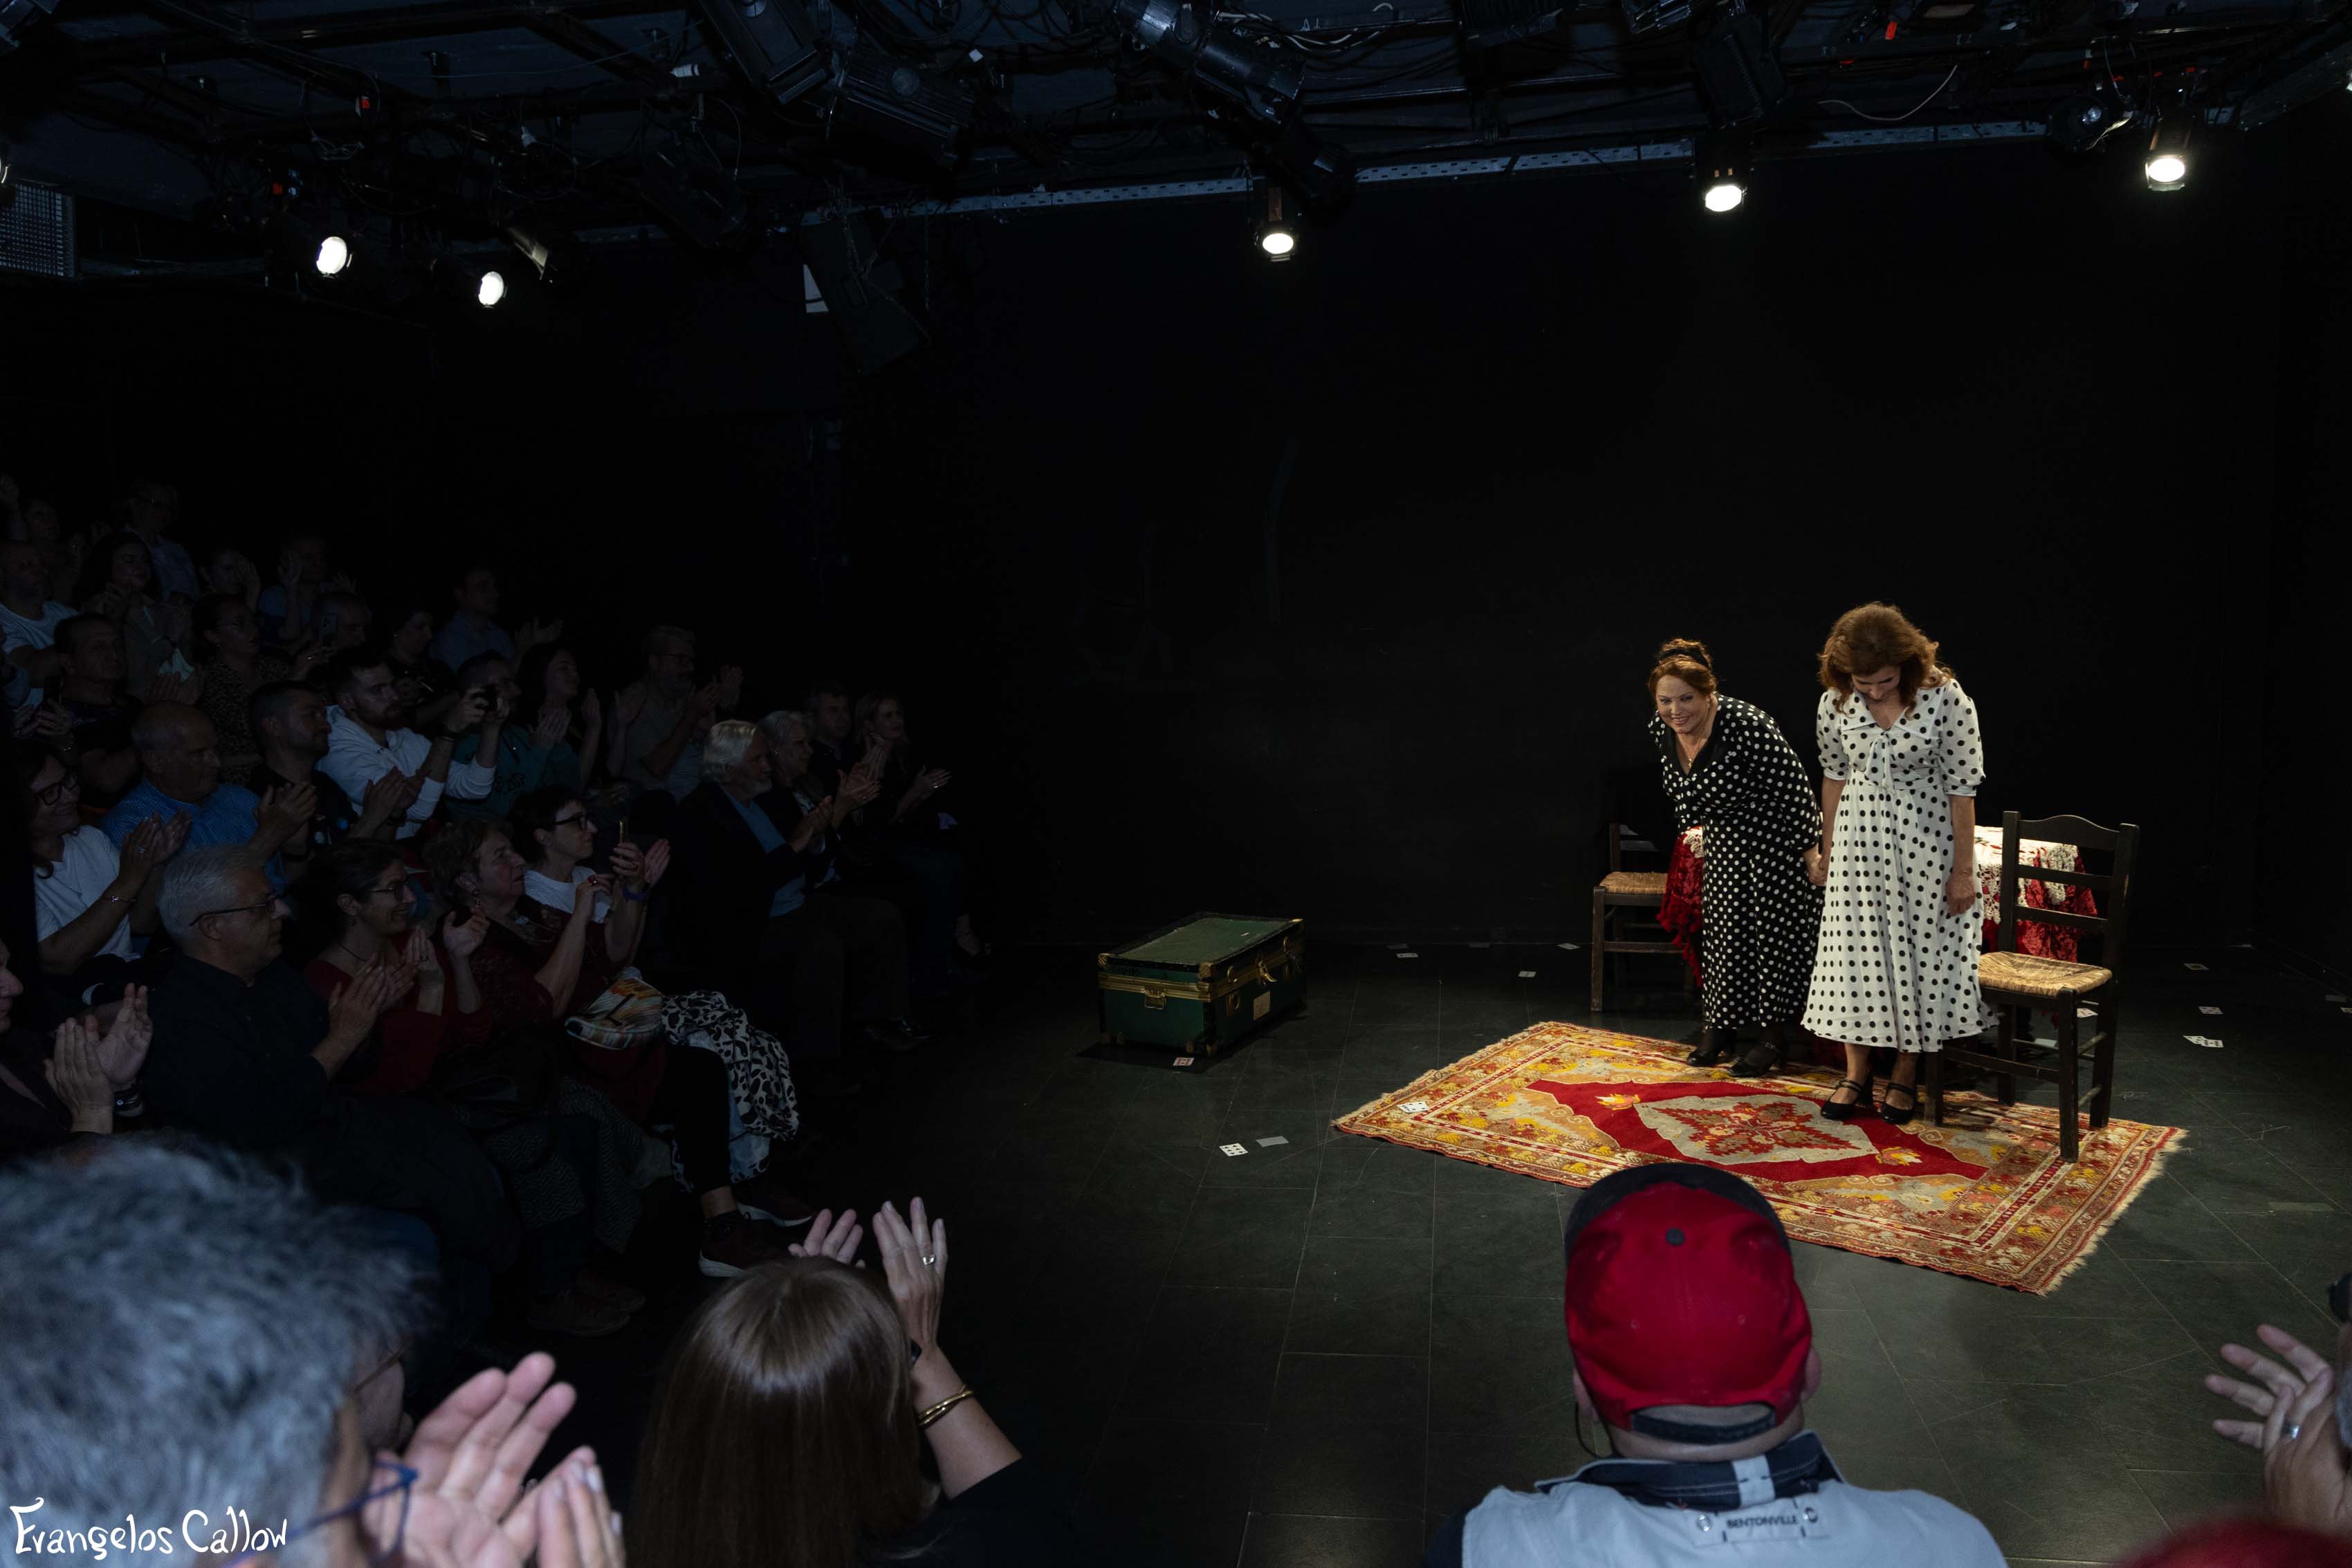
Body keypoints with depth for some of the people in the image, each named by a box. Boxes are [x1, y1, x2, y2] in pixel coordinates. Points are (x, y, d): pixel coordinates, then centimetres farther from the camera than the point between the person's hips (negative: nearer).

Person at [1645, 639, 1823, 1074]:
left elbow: (1794, 786, -24)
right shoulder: (1660, 729, -8)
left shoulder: (1745, 723, -30)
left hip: (1777, 843, -7)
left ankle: (1776, 1038, 15)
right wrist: (1695, 825, 21)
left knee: (1776, 937, 2)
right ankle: (1719, 1027, 27)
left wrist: (1813, 849, -21)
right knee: (1723, 933, 13)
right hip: (1725, 845, 7)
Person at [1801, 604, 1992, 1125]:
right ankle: (1856, 1076, 17)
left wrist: (1964, 869, -9)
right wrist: (1826, 849, 12)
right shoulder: (1835, 703, -9)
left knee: (1920, 949, 6)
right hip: (1859, 837, 3)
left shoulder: (1946, 698, -18)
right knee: (1854, 948, 5)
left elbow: (1963, 785, -12)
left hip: (1926, 838, -3)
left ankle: (1906, 1075, 21)